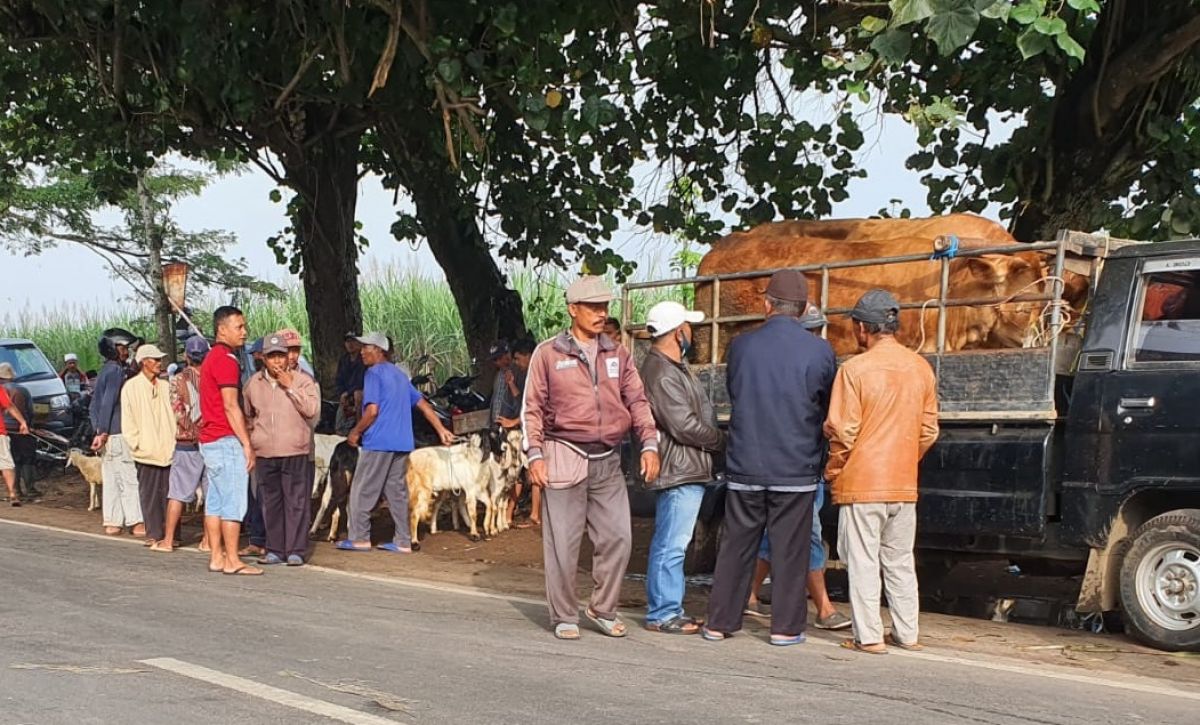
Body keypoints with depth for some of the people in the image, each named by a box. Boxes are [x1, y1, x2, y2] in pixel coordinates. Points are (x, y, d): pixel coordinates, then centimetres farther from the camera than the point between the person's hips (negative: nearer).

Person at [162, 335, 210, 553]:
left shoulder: (178, 380, -3)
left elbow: (178, 412, -9)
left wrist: (193, 429, 2)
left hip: (187, 444, -1)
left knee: (178, 493, 4)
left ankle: (168, 540, 6)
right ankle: (208, 540, 8)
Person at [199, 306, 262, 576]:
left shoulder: (211, 358, 18)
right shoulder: (226, 360, -13)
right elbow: (231, 406, -17)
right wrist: (247, 445, -16)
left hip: (209, 440, 10)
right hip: (227, 441, -10)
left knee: (215, 501, 10)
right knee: (234, 502, -8)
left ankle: (217, 557, 13)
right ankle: (232, 561, -8)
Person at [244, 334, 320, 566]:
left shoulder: (302, 380, 0)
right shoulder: (254, 383, 11)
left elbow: (313, 410, -14)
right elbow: (247, 415, 26)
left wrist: (290, 387, -15)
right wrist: (251, 437, 17)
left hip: (295, 453, -4)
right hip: (265, 454, 4)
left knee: (296, 502, -4)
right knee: (270, 503, 7)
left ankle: (296, 551, 1)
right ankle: (275, 550, 15)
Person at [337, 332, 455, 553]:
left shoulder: (374, 373, -7)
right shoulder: (399, 374, 18)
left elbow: (372, 410, -16)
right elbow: (423, 404, 17)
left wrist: (355, 432, -4)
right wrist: (441, 429, 17)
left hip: (378, 442, -8)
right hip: (401, 443, 8)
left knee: (362, 490, 0)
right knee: (397, 491, 9)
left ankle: (359, 538, 1)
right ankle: (403, 541, 7)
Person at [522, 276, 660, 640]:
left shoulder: (617, 354, 12)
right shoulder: (548, 353, 1)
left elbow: (637, 401, 11)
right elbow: (532, 408, 1)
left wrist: (649, 445, -1)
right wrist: (535, 454, -8)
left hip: (608, 461, 4)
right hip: (565, 458, -4)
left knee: (617, 537, 2)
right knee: (563, 542, 0)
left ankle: (603, 609, 19)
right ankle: (564, 617, 12)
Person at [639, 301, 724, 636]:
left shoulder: (673, 366, 17)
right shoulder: (662, 374, -18)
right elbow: (685, 426, -20)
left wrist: (718, 437, 6)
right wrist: (723, 441, -7)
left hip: (686, 469, 11)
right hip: (679, 470, -11)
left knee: (670, 544, 15)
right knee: (671, 545, -6)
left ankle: (667, 609, 23)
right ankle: (662, 614, -1)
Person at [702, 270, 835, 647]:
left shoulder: (740, 346, -2)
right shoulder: (820, 351, -6)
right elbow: (828, 410, 4)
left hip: (745, 466, 2)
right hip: (797, 469, -2)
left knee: (736, 545, 10)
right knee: (789, 550, 6)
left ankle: (719, 622, 14)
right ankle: (785, 626, 9)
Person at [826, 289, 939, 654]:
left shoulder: (856, 368, -13)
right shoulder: (921, 368, 4)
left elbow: (842, 431, -13)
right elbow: (929, 431, 9)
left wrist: (833, 471, 1)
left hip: (861, 483, -5)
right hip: (904, 485, 5)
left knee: (863, 562, 1)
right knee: (900, 561, 14)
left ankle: (869, 636, 2)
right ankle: (907, 633, 18)